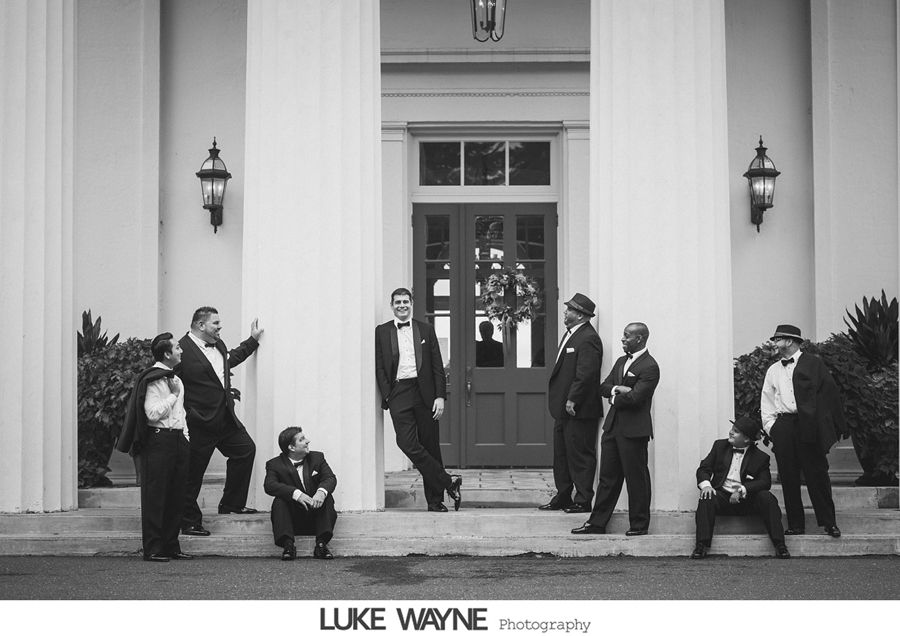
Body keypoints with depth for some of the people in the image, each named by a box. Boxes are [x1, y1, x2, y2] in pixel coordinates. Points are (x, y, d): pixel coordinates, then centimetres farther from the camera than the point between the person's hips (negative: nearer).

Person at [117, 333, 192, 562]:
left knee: (176, 496, 9)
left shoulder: (175, 379, 17)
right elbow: (153, 413, -20)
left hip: (177, 439, 9)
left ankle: (171, 546, 16)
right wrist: (173, 395, -14)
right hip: (158, 440, -9)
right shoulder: (152, 380, -12)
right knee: (155, 496, -4)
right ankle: (153, 549, -2)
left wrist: (185, 437, 16)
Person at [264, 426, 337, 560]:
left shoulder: (317, 458, 9)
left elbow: (330, 478, -4)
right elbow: (269, 485, -20)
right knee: (278, 502, -27)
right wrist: (296, 494, -35)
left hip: (315, 515, 2)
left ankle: (321, 544, -30)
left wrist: (321, 492, -30)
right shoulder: (275, 464, -1)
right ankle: (288, 545, -35)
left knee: (328, 498, -24)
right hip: (292, 517, -2)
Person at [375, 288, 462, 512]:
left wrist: (440, 396, -3)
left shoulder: (426, 329, 11)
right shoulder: (382, 332, 10)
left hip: (424, 392, 1)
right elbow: (379, 368, 6)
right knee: (407, 443, -16)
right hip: (398, 393, 0)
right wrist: (387, 397, -5)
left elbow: (437, 366, 7)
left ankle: (435, 500, 10)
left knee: (430, 446, 2)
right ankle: (447, 481, -8)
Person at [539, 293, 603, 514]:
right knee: (562, 453, 15)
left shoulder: (588, 339, -17)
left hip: (580, 411, -10)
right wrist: (560, 401, 15)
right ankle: (563, 497, 23)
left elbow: (585, 375, -23)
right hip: (564, 408, 10)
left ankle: (583, 501, 4)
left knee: (580, 455, -3)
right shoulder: (571, 334, 15)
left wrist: (572, 400, -21)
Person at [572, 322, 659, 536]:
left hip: (633, 430, -8)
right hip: (613, 426, 8)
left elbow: (635, 397, -21)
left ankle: (639, 524, 11)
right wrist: (617, 389, -10)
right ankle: (597, 523, 13)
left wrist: (614, 398, -4)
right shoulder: (621, 361, 16)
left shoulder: (649, 367, -12)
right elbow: (603, 387, 11)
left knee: (636, 478, 1)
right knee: (607, 476, 10)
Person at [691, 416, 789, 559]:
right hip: (722, 495, 1)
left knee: (767, 498, -28)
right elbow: (704, 468, 9)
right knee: (706, 499, -30)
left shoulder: (760, 457, 4)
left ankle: (780, 546, -28)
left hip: (746, 499, -1)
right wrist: (706, 484, -15)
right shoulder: (720, 446, 12)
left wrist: (743, 490, -24)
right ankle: (701, 546, -34)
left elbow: (765, 482, -8)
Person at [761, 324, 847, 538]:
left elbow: (830, 393, 1)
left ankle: (829, 522, 2)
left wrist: (839, 426, -4)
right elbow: (766, 403, 20)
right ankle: (795, 525, 6)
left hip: (809, 426, -4)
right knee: (788, 478, 1)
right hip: (783, 427, 4)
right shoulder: (773, 371, 18)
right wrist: (770, 427, 5)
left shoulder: (813, 364, 4)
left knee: (817, 475, -5)